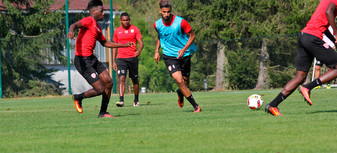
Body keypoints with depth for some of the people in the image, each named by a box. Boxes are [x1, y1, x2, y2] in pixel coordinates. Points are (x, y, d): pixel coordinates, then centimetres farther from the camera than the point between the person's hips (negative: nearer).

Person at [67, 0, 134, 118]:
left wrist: (124, 45, 36)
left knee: (109, 83, 6)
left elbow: (105, 43, 34)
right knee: (100, 89, -11)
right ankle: (78, 98, 14)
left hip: (92, 59, 10)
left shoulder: (97, 27, 20)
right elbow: (75, 25, -30)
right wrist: (71, 30, -54)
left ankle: (103, 113, 17)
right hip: (83, 60, -10)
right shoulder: (89, 21, -9)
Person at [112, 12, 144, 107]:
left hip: (132, 58, 0)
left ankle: (136, 100, 24)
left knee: (135, 80, 9)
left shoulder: (135, 29, 3)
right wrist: (114, 62, 9)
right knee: (121, 78, -16)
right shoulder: (117, 31, 8)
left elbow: (141, 43, -2)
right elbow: (115, 46, 14)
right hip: (121, 58, 0)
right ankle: (121, 100, -25)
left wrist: (139, 50, -24)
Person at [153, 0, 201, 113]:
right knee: (179, 81, -16)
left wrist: (184, 49, -17)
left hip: (184, 55, 0)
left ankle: (180, 93, 46)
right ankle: (196, 106, -8)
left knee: (185, 82, 8)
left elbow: (192, 35, -5)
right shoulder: (157, 25, -3)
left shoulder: (180, 22, -15)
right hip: (169, 56, 0)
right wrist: (156, 50, 6)